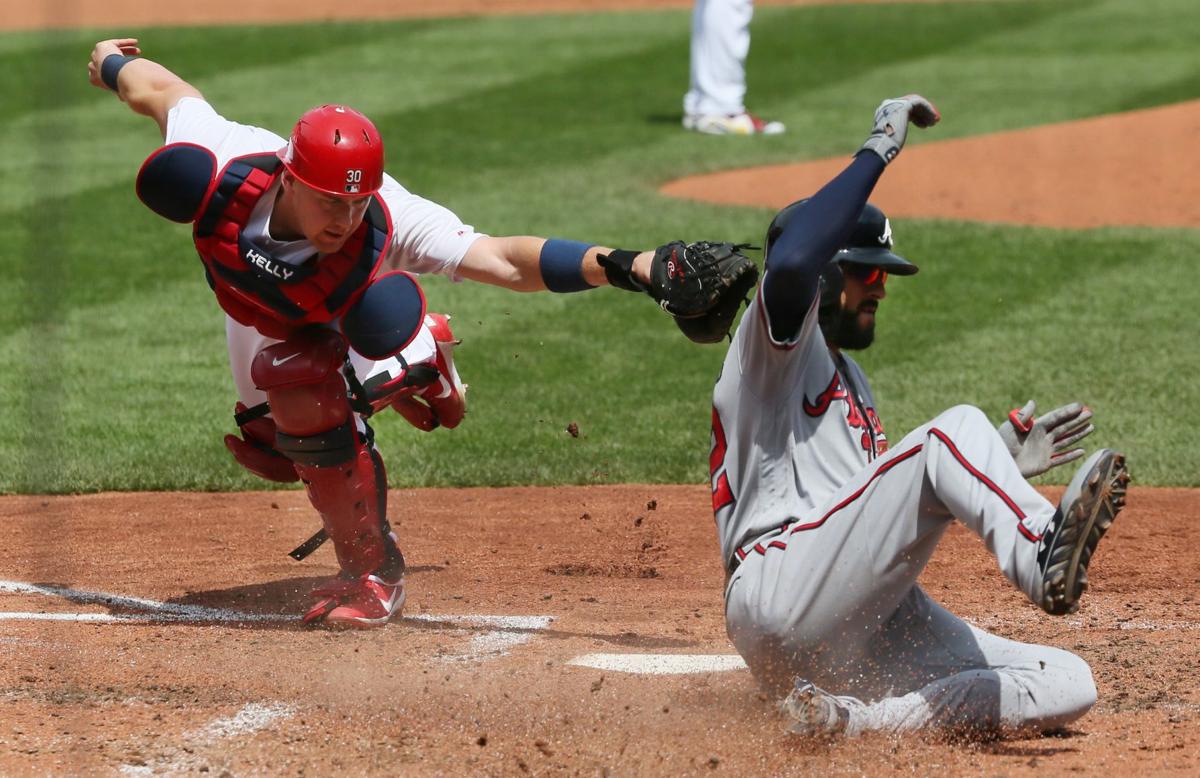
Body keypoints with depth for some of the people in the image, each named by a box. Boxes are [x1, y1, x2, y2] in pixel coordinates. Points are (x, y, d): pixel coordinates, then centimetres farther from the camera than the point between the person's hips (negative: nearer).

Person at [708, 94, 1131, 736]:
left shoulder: (847, 381, 34)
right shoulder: (780, 345, 7)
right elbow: (789, 265, -19)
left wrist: (997, 462, 22)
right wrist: (878, 150, -12)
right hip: (781, 593, -8)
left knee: (1067, 685, -11)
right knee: (956, 426, -22)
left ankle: (852, 719, -24)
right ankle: (1047, 558, -51)